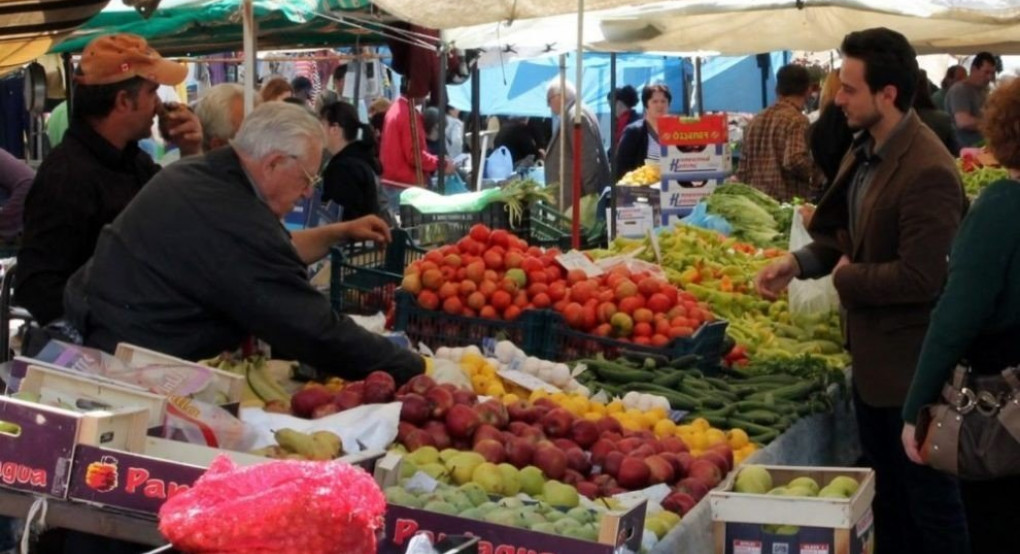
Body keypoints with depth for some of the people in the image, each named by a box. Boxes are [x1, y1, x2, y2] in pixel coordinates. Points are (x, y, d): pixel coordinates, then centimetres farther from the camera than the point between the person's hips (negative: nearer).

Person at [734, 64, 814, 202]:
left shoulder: (756, 120, 13)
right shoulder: (796, 120, -9)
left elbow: (742, 170, 15)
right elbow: (795, 161, -21)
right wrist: (816, 174, -3)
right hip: (788, 202, -7)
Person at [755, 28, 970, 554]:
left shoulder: (928, 172, -26)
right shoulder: (864, 150, 4)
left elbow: (919, 278, -29)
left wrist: (846, 279, -15)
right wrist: (798, 262, -2)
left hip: (912, 366, -9)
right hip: (871, 353, 10)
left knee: (929, 499, 6)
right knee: (884, 493, 23)